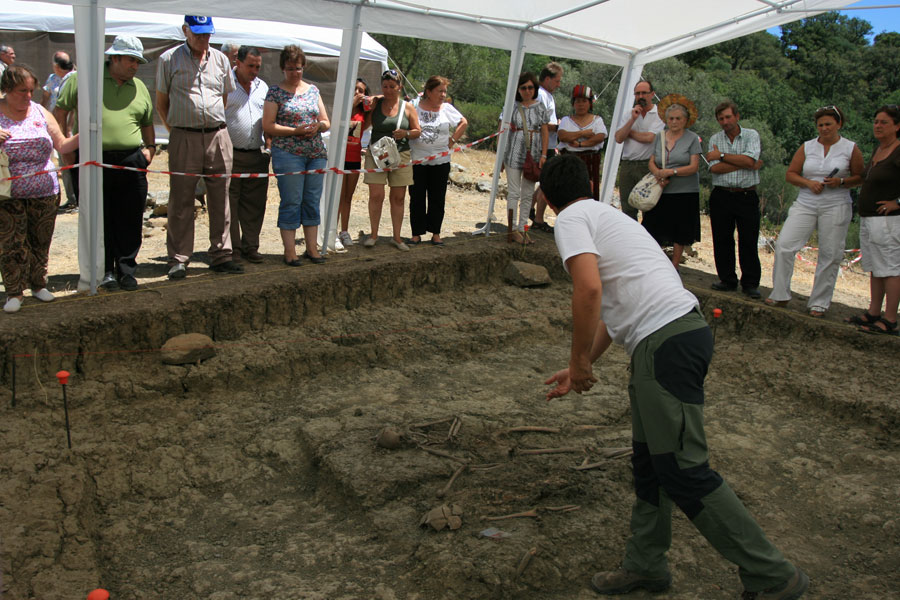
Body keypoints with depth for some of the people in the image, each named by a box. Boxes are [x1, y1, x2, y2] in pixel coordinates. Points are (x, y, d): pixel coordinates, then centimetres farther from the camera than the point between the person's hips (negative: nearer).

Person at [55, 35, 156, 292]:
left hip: (131, 163, 3)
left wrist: (150, 148, 12)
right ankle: (105, 270, 14)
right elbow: (60, 111, 6)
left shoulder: (139, 88, 16)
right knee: (100, 220, 3)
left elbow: (147, 122, 27)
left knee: (130, 222, 3)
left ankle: (126, 270, 14)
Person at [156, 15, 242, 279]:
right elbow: (161, 103, 9)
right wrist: (176, 130, 4)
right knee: (181, 201, -1)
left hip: (218, 136, 3)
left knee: (220, 198, 5)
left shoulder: (220, 59, 13)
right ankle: (178, 259, 6)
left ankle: (220, 255, 12)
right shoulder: (169, 59, 5)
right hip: (184, 139, -3)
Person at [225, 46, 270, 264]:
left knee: (254, 204, 7)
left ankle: (250, 246, 16)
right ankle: (231, 248, 8)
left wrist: (268, 147, 11)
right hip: (230, 154, -5)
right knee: (229, 203, 0)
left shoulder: (262, 87, 15)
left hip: (257, 155, 5)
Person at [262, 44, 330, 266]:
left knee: (313, 201, 6)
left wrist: (318, 125, -6)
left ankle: (312, 247, 14)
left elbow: (326, 122, 17)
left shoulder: (313, 90, 15)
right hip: (288, 154, -5)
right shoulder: (275, 92, 1)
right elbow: (268, 126, -6)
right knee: (291, 202, -4)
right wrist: (296, 130, -15)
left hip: (316, 154, 5)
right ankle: (290, 251, 1)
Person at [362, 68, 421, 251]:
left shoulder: (407, 107, 5)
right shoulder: (375, 103, 4)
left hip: (400, 155, 1)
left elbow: (417, 131, 8)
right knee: (376, 195, -7)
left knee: (398, 197, 5)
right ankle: (373, 234, 9)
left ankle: (396, 237, 15)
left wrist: (406, 134, -12)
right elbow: (364, 125, 1)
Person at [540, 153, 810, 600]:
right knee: (648, 460, 17)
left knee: (683, 471, -6)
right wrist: (580, 371, 36)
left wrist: (579, 361, -7)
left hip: (665, 341, -10)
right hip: (685, 328, 10)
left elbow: (589, 288, -19)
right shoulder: (608, 215, 28)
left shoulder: (572, 218, -1)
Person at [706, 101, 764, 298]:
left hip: (747, 196, -2)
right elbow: (714, 168, -8)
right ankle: (727, 280, 18)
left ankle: (750, 283, 9)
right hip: (721, 196, 2)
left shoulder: (751, 135, 3)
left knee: (749, 241, 0)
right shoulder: (715, 139, 7)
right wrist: (745, 164, -11)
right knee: (722, 240, 6)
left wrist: (722, 155, -9)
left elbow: (750, 159, -16)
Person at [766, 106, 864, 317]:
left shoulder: (850, 149, 3)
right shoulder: (807, 147, 8)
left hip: (836, 207, -2)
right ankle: (780, 295, 0)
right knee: (784, 244, -11)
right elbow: (790, 174, 8)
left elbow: (861, 177, 6)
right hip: (805, 204, 2)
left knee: (830, 255, 1)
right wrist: (808, 182, -10)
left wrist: (842, 182, -12)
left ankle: (819, 302, 13)